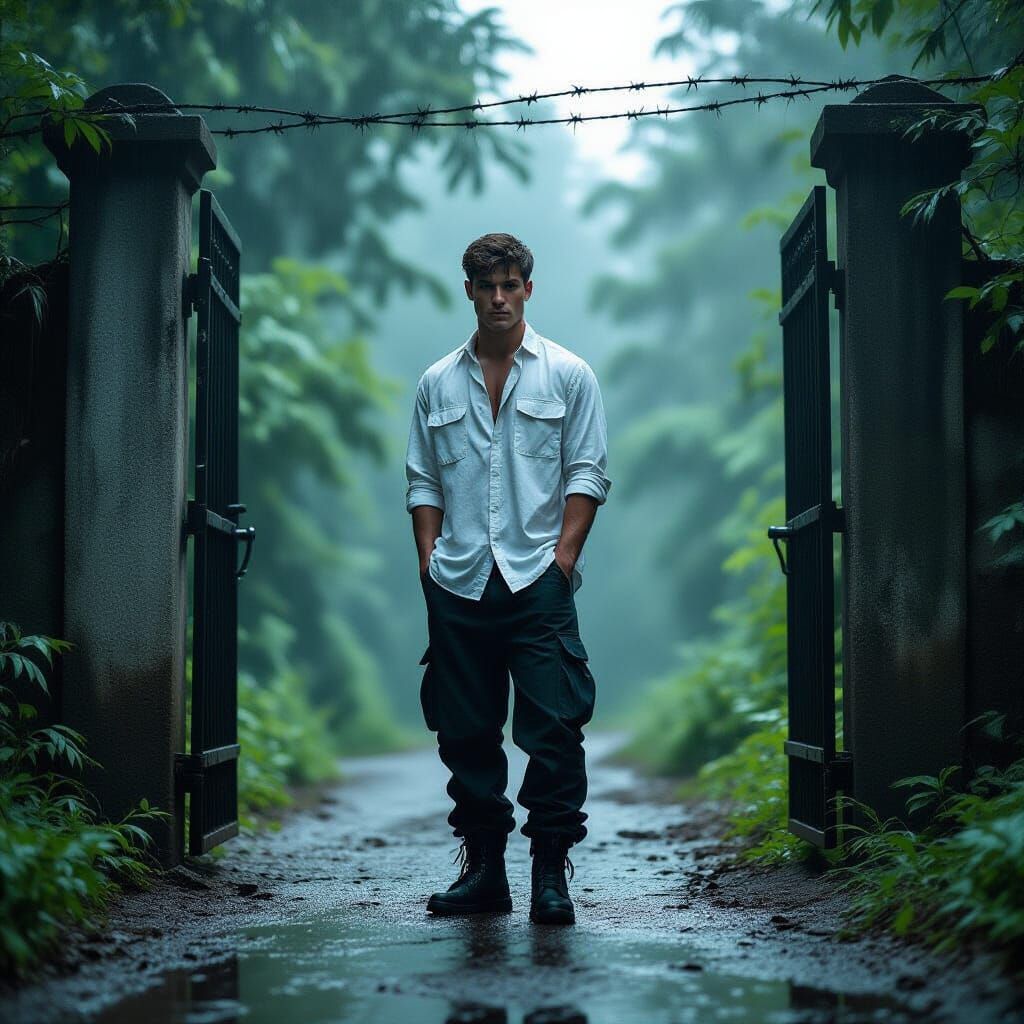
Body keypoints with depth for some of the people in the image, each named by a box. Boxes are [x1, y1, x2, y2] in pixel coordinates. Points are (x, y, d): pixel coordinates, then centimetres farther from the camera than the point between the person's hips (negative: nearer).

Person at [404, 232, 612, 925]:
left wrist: (565, 551, -7)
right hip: (458, 584, 3)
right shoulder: (438, 383, 14)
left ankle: (551, 871, -2)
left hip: (538, 581, -3)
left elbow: (588, 472, 3)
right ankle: (483, 868, 15)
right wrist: (429, 555, 3)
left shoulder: (568, 375, 6)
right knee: (466, 732, 6)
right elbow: (423, 480, 15)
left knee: (553, 727, -8)